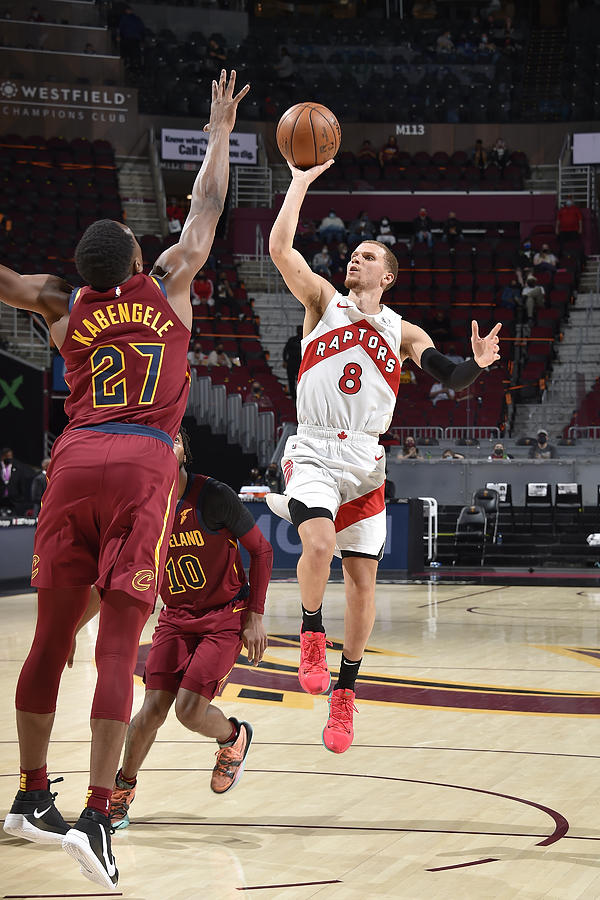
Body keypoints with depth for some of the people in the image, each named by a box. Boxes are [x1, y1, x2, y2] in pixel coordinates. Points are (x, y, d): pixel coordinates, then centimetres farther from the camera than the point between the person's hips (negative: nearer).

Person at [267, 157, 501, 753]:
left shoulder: (402, 333, 12)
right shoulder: (324, 302, 8)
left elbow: (448, 377, -1)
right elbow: (279, 247, -5)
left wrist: (478, 363, -22)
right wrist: (300, 184, -3)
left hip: (365, 460, 2)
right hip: (314, 452, -2)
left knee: (362, 578, 1)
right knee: (319, 543, -29)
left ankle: (345, 690, 14)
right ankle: (311, 632, -2)